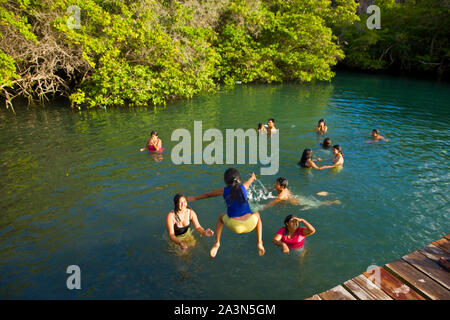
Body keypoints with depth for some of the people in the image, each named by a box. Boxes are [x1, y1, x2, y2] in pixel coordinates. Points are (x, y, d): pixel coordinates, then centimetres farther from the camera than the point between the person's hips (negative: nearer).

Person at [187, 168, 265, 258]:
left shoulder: (224, 191, 5)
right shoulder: (243, 187, 7)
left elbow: (208, 194, 22)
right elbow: (250, 180, 32)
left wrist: (195, 198, 39)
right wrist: (253, 177, 57)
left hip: (234, 226, 0)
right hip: (249, 225, 0)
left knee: (221, 217, 33)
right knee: (257, 215, 36)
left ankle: (217, 243, 23)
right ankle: (259, 243, 24)